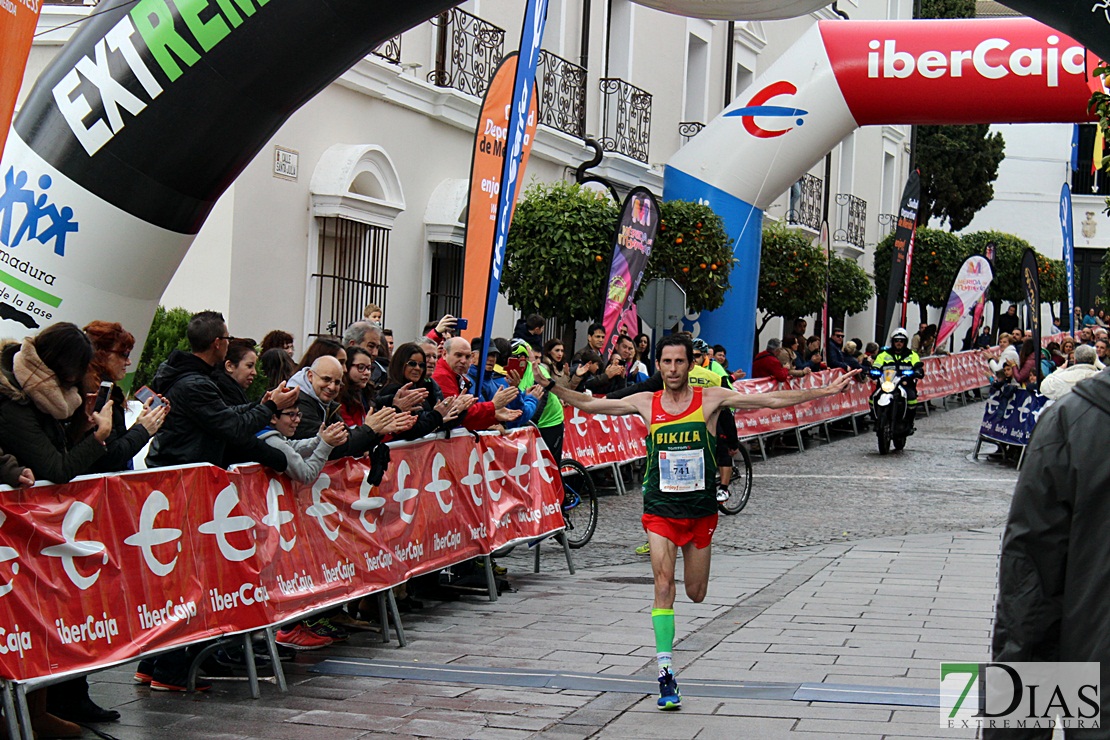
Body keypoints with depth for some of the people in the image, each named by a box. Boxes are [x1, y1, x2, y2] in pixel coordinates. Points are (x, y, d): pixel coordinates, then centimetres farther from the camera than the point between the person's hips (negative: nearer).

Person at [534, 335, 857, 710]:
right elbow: (590, 405, 3)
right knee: (663, 586, -15)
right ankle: (666, 677, -14)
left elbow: (773, 400, -4)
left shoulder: (711, 399, -4)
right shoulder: (646, 403, -1)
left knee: (696, 594, 12)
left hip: (701, 509, 1)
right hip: (661, 508, -1)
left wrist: (826, 391, -6)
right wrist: (550, 385, -8)